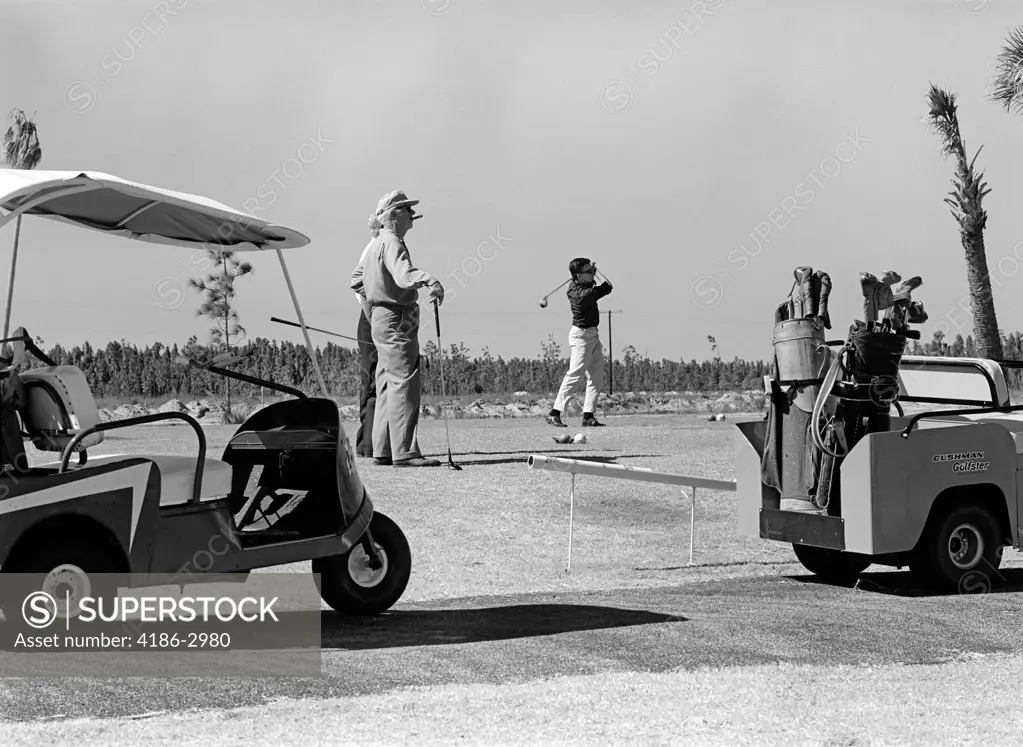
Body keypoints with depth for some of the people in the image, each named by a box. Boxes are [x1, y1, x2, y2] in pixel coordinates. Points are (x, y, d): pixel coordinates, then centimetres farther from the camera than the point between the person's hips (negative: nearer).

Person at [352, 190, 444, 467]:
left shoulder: (376, 244, 18)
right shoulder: (391, 243, -14)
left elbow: (356, 281, 29)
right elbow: (403, 274, -35)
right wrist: (429, 280, -50)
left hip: (381, 320, 11)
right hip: (396, 321, -11)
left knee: (388, 387, 13)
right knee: (405, 385, -13)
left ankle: (383, 451, 16)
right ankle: (404, 452, -17)